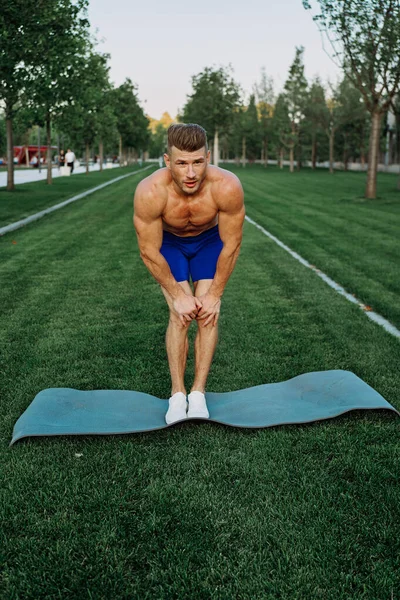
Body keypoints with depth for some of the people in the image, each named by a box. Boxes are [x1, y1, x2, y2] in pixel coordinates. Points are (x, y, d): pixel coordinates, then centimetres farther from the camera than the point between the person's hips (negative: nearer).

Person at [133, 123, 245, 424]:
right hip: (169, 242, -1)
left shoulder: (227, 187, -37)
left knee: (208, 315, -8)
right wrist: (177, 295, -18)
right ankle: (177, 395, 1)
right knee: (180, 315, -11)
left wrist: (215, 294, -16)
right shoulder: (149, 192, -38)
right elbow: (149, 251, -23)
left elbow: (231, 245, -22)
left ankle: (199, 393, 3)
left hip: (209, 240, 1)